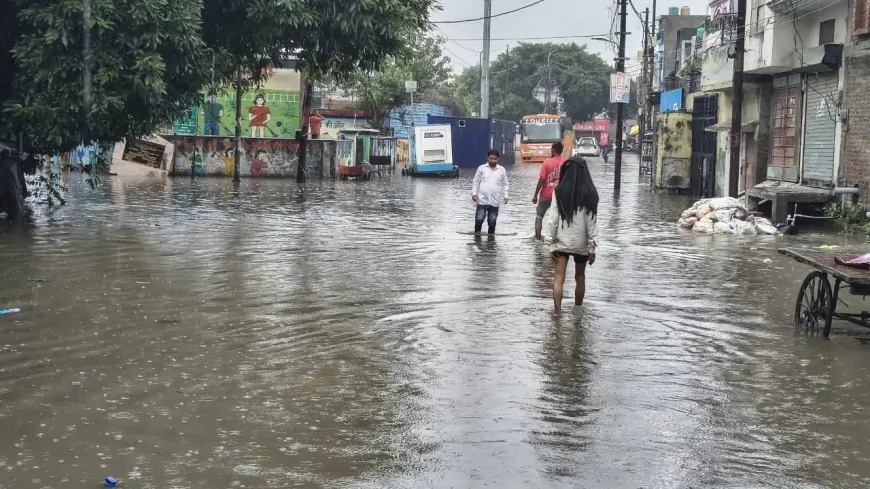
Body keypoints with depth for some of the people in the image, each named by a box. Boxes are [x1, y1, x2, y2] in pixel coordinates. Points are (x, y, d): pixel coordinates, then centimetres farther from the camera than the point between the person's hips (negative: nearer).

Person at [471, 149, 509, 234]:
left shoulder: (502, 170, 5)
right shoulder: (481, 168, 1)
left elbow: (504, 184, 11)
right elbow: (475, 182, 6)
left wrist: (505, 196, 1)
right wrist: (474, 193, -5)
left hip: (495, 201, 1)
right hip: (482, 200, -1)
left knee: (492, 222, 8)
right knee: (479, 219, -7)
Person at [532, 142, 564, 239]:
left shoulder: (547, 162, -12)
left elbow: (541, 180, -13)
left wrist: (535, 195, -6)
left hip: (546, 195, -2)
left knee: (539, 217, 10)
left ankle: (537, 239, 8)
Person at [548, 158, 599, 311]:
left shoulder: (559, 191, -7)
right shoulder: (590, 193, -6)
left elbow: (554, 219, -7)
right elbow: (592, 222, -6)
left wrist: (552, 242, 0)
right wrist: (592, 248, -1)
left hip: (562, 241, -1)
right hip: (581, 242, 1)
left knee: (559, 278, 1)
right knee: (580, 277, 17)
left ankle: (558, 312, -7)